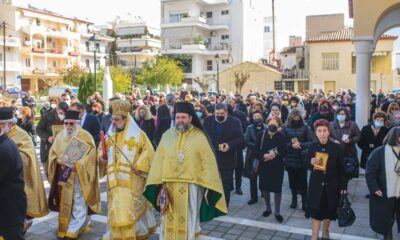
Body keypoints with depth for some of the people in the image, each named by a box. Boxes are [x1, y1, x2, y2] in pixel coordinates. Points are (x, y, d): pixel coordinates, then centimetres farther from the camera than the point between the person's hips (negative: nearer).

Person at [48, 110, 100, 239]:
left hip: (79, 175, -6)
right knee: (66, 202, 14)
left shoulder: (86, 136, -8)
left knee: (78, 203, -3)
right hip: (64, 175, 6)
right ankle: (83, 222, 30)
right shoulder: (60, 136, 9)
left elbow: (90, 156, -14)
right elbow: (52, 153, 8)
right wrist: (58, 160, -14)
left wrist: (77, 165, -26)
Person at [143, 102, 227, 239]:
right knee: (169, 219, 11)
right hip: (169, 184, 2)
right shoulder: (167, 135, 4)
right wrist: (158, 182, -3)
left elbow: (208, 161, -4)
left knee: (189, 219, 9)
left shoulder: (199, 136, -3)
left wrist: (208, 185, -9)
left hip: (191, 185, -2)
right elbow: (159, 160, 4)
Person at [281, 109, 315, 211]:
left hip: (302, 159, -1)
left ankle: (304, 201, 15)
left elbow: (311, 141, -7)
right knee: (292, 181, 13)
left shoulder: (305, 127, -2)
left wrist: (300, 144, -19)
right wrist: (292, 145, -19)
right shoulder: (285, 127, -1)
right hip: (290, 159, 1)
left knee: (303, 181, 2)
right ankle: (294, 199, 31)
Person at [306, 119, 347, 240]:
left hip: (332, 185, 0)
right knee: (315, 210, 1)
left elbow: (341, 169, -4)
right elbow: (307, 166, 3)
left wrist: (343, 186, -4)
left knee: (329, 210, 16)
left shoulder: (337, 147, -9)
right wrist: (311, 163, -20)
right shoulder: (312, 147, -5)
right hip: (316, 184, 0)